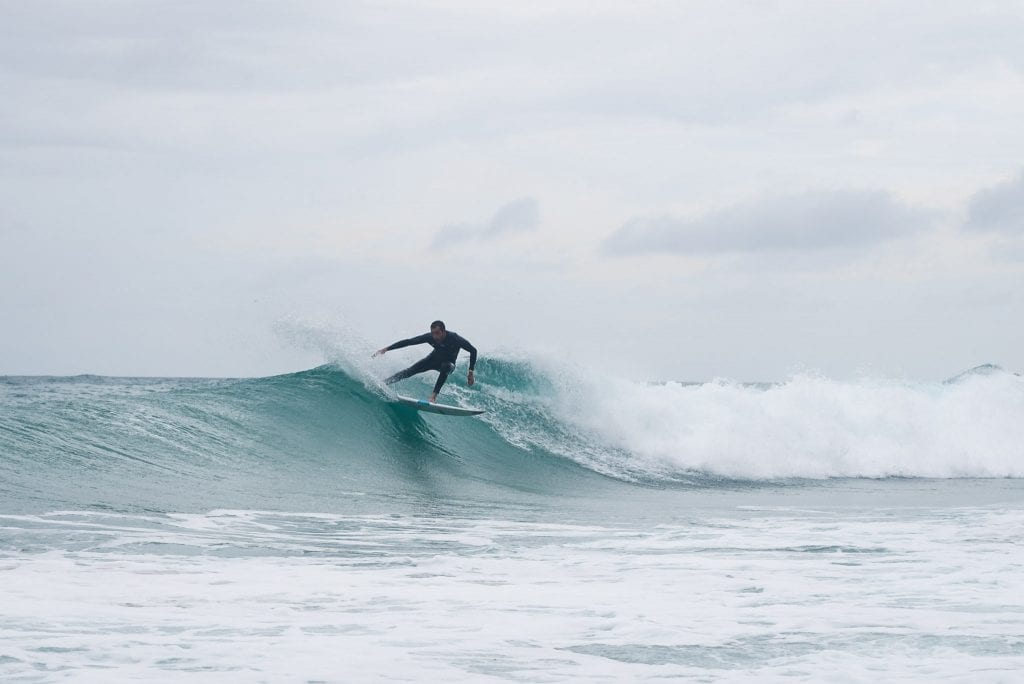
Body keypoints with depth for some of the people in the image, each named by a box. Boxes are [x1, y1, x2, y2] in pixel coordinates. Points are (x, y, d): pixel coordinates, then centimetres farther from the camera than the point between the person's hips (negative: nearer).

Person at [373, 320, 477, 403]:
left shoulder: (454, 338, -35)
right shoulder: (429, 337, -27)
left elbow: (473, 351, -27)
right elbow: (408, 342, -20)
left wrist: (470, 372, -29)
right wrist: (386, 349, -21)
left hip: (449, 363, -3)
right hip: (435, 358, 3)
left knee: (445, 367, -39)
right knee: (411, 371, -10)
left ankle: (434, 395, -38)